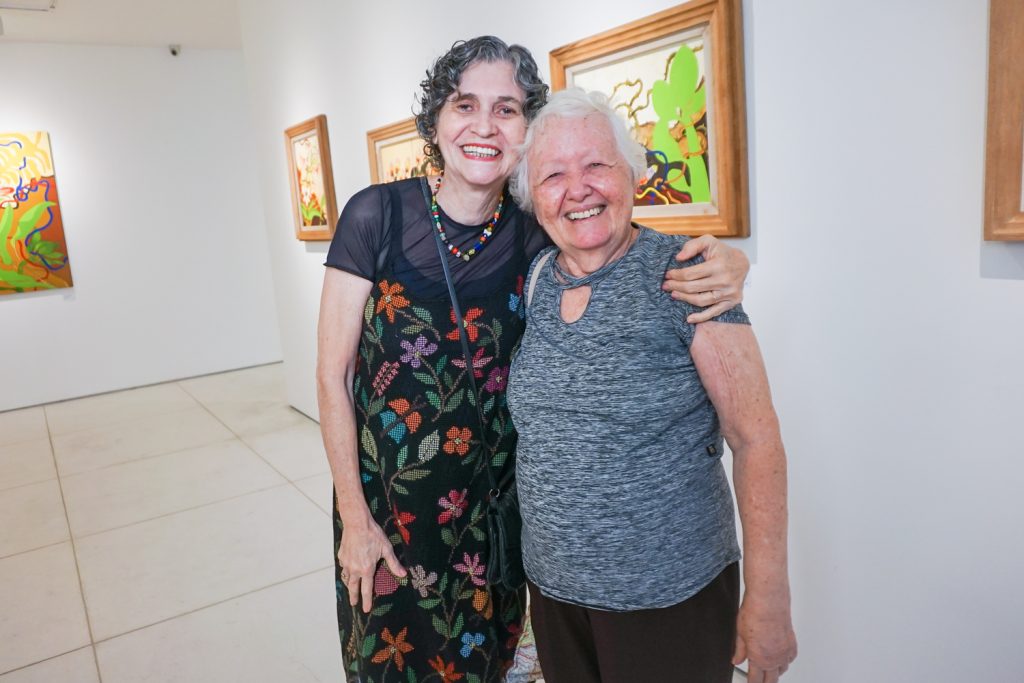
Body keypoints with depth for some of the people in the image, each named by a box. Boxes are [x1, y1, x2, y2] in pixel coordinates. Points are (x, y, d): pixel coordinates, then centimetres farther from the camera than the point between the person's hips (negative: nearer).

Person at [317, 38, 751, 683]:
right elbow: (333, 373, -9)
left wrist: (724, 262, -25)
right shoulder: (377, 214, -14)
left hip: (490, 502, 2)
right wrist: (354, 519, -8)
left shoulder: (536, 233, -9)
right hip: (384, 495, -1)